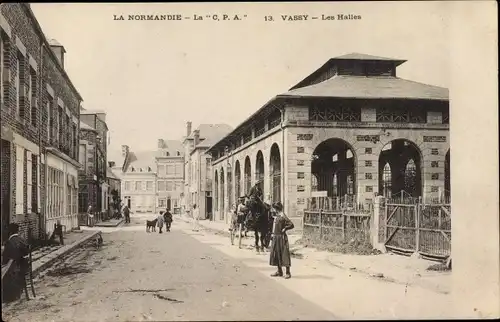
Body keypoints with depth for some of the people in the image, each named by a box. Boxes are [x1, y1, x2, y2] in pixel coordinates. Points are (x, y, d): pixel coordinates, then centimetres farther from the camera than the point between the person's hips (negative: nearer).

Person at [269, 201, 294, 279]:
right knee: (275, 254, 13)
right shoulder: (276, 216, 11)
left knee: (284, 254, -4)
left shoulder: (283, 216, -15)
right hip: (275, 237, 9)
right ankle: (279, 271, 23)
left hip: (281, 237, -9)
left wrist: (284, 229, -14)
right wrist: (273, 233, 14)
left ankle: (288, 273, 2)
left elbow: (291, 225, -19)